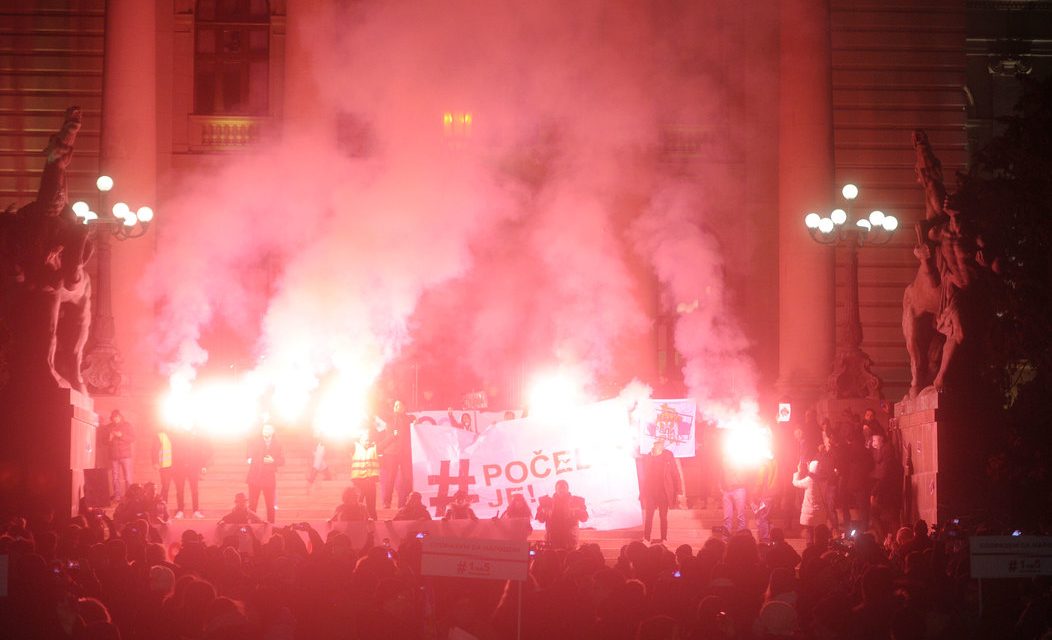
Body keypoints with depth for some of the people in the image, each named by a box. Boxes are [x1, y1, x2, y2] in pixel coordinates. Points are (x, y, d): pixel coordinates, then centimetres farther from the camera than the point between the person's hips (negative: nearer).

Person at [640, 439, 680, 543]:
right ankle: (646, 538, 5)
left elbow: (675, 474, -1)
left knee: (663, 516, 6)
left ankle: (664, 539, 13)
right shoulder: (647, 457, 2)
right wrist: (642, 493, 3)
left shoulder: (668, 456, -3)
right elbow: (644, 476, 5)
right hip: (650, 492, 1)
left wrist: (677, 492, -5)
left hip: (664, 491, -1)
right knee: (648, 516, 0)